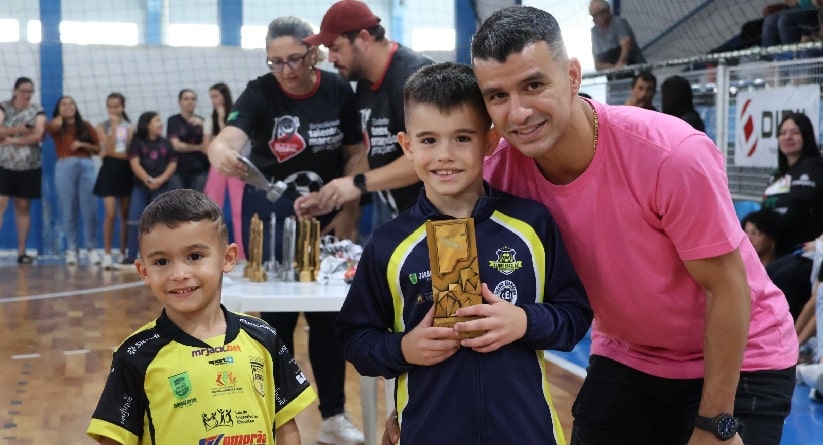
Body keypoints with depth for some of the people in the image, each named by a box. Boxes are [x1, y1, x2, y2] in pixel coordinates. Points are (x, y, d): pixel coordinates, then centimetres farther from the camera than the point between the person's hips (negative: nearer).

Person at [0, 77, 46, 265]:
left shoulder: (37, 110, 3)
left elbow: (38, 136, -11)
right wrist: (15, 130, -26)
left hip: (29, 167, 1)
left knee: (23, 207, 7)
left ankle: (22, 252, 12)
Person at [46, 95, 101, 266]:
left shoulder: (86, 126, 14)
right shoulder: (56, 127, 10)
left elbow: (98, 149, 12)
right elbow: (52, 126, -16)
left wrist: (82, 144, -3)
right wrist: (60, 118, 3)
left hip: (86, 166, 1)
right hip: (64, 167, -1)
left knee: (89, 210, -3)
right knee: (68, 211, 0)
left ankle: (91, 248, 4)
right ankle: (71, 249, 5)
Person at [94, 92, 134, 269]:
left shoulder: (129, 127, 7)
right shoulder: (102, 126, 3)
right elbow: (110, 148, -11)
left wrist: (111, 153, -11)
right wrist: (114, 127, -12)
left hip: (125, 171, 2)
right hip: (109, 171, -2)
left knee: (125, 215, 5)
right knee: (111, 214, -12)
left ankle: (123, 254, 13)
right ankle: (107, 254, -8)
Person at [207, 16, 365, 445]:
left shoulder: (338, 91, -8)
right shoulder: (259, 93, -15)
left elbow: (355, 154, 2)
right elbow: (228, 137, -34)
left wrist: (349, 212, -6)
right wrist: (220, 152, -57)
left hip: (325, 213, 2)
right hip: (270, 213, -2)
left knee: (328, 314, 6)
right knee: (275, 317, 2)